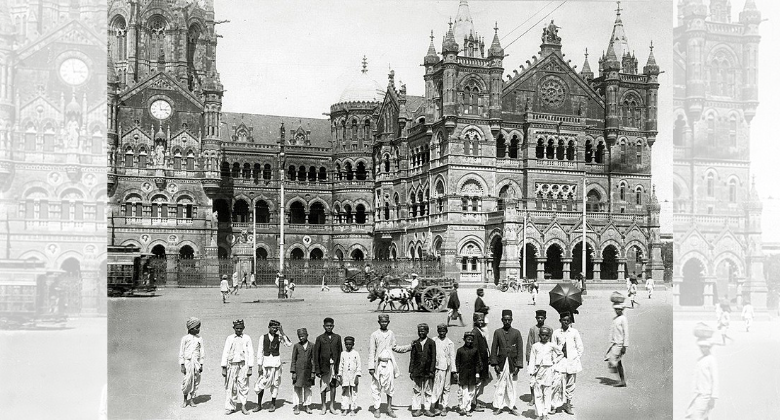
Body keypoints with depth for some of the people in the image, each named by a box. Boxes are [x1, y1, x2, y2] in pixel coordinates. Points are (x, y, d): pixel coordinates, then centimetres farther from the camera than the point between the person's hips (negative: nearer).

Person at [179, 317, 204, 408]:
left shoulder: (199, 339, 7)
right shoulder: (185, 338, 0)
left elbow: (201, 352, 11)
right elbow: (181, 352, 1)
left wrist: (201, 364, 6)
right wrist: (182, 365, -3)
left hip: (196, 363, 3)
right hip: (187, 362, -3)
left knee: (196, 381, 2)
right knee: (187, 382, -7)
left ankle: (191, 400, 13)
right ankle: (185, 400, 11)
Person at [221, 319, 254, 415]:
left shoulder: (247, 338, 5)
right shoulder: (229, 338, 7)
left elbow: (250, 353, 3)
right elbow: (225, 353, 7)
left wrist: (250, 367, -3)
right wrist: (224, 367, 1)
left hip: (243, 365, -1)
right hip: (232, 364, 1)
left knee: (243, 386, -1)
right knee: (231, 387, 0)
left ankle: (243, 406, 7)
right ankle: (230, 407, 7)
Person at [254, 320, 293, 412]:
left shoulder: (279, 337, 1)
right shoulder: (263, 338, 0)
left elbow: (289, 344, -12)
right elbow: (260, 352, 1)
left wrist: (282, 333, -13)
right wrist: (259, 365, -3)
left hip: (276, 362, 0)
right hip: (265, 362, 0)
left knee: (275, 384, 5)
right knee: (261, 383, 1)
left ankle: (273, 404, 18)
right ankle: (259, 405, 14)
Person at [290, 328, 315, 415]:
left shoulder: (312, 346, 2)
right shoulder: (296, 346, 1)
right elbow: (293, 360, 2)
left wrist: (313, 372, -1)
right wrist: (293, 372, -4)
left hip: (308, 370, 1)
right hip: (298, 371, -1)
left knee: (308, 389, 8)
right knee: (297, 388, 1)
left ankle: (306, 406, 18)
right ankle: (296, 406, 10)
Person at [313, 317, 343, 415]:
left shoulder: (337, 337, 6)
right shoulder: (320, 338, 1)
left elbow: (340, 352, 8)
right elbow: (316, 355, 1)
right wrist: (317, 369, -3)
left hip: (334, 365, 1)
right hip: (324, 366, -1)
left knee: (333, 385, 5)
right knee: (323, 386, 4)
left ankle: (332, 406, 16)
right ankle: (324, 406, 16)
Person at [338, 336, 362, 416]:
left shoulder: (356, 354, 0)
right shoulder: (343, 354, 6)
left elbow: (359, 365, 1)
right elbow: (341, 365, 9)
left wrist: (357, 376, -5)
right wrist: (340, 376, 4)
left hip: (353, 376, -1)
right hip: (345, 376, 1)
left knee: (354, 393, 2)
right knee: (344, 393, 2)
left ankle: (353, 409, 8)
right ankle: (345, 409, 7)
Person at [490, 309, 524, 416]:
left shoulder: (516, 333, 4)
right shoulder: (497, 332, 5)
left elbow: (520, 350, 2)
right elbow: (494, 349, 6)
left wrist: (518, 366, -4)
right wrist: (495, 364, -1)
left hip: (513, 364, 0)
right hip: (501, 363, 0)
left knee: (512, 386, 4)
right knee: (500, 386, 1)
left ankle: (511, 406, 14)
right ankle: (498, 406, 9)